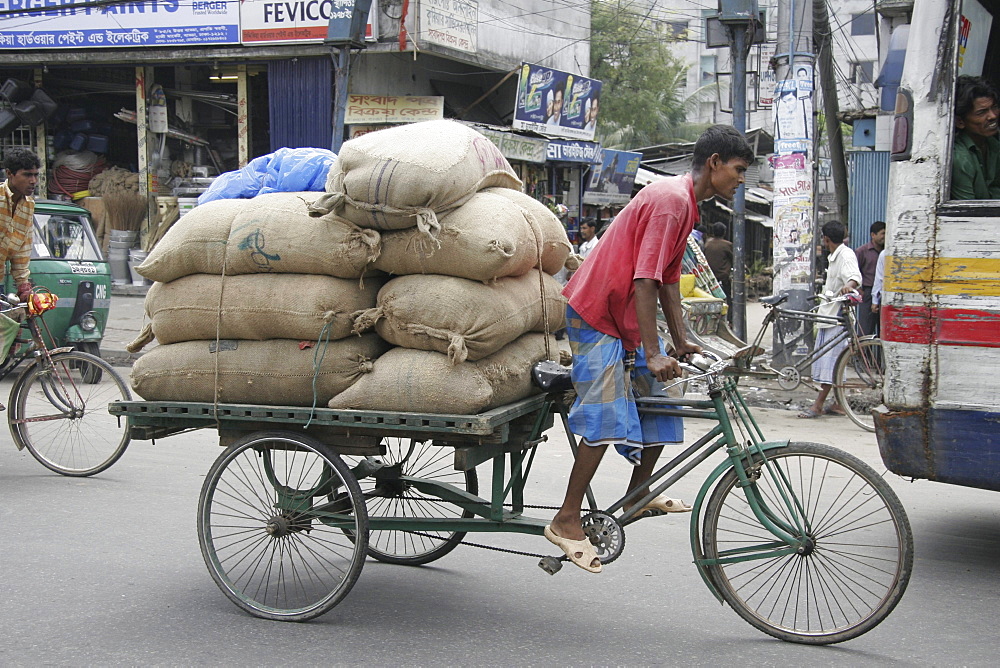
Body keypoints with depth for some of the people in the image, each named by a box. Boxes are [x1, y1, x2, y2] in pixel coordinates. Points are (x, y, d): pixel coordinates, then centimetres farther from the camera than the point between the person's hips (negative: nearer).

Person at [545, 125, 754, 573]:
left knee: (659, 408, 12)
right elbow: (645, 279, -26)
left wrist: (681, 343, 10)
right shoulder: (671, 199, -20)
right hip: (598, 316, -10)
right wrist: (653, 353, -28)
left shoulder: (685, 203, 12)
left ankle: (638, 497, 28)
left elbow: (669, 279, 14)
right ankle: (566, 521, -11)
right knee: (607, 419, -16)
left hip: (628, 317, 10)